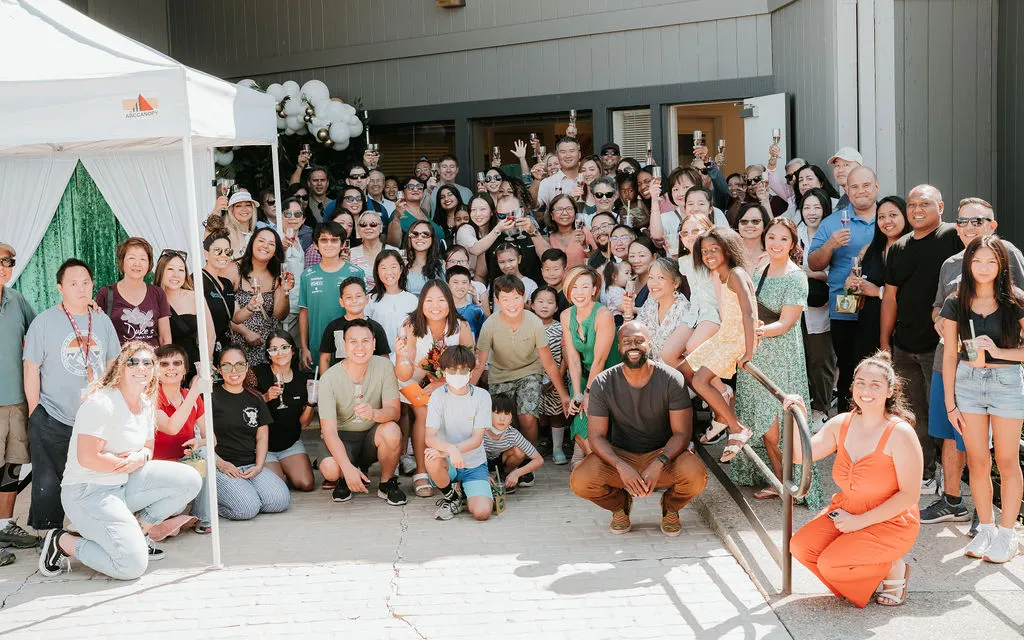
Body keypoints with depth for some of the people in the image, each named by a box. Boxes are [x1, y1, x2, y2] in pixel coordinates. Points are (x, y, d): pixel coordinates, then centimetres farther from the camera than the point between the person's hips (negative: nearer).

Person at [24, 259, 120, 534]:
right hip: (52, 421, -4)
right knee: (48, 484, -1)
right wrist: (35, 410, -6)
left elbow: (111, 364, 14)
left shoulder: (102, 320, 8)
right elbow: (31, 368, -4)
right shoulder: (45, 321, -4)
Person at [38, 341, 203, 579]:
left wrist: (141, 457, -7)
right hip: (87, 492, -8)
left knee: (190, 480, -8)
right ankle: (61, 542, 0)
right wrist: (127, 463, -10)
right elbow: (88, 458, -23)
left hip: (125, 484, 8)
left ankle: (137, 531, 7)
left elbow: (148, 448, 18)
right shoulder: (102, 403, -18)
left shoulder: (146, 405, 7)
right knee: (133, 565, -21)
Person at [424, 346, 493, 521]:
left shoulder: (481, 396, -5)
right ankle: (452, 496, -4)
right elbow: (430, 438, -17)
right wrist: (450, 450, -39)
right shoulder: (438, 396, -6)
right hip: (448, 464, 0)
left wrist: (444, 450, -26)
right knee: (432, 460, -36)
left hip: (474, 463, 0)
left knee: (482, 512, -24)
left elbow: (477, 439, -11)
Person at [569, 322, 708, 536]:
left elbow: (682, 433, -12)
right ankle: (620, 505, 10)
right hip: (620, 455, 1)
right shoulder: (603, 384, -9)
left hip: (663, 454, 0)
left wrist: (659, 464, -30)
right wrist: (622, 467, -29)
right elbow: (597, 436, -10)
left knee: (696, 476, -32)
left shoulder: (672, 379, -11)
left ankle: (670, 507, 8)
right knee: (579, 482, -27)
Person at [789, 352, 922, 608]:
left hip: (890, 522, -6)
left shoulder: (900, 434, -17)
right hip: (846, 510, 6)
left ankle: (895, 569, 4)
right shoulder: (841, 424, 0)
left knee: (830, 564, -23)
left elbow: (909, 495, -17)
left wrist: (861, 521, -18)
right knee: (801, 547, -15)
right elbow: (800, 456, 5)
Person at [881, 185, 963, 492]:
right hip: (904, 347, 6)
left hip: (941, 345, -6)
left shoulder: (953, 237, -7)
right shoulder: (898, 248, 13)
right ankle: (921, 475, 25)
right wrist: (885, 342, 12)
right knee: (912, 415, 12)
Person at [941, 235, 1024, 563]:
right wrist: (950, 404, 2)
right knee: (977, 461, 8)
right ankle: (985, 528, 21)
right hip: (968, 381, 2)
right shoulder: (956, 304, 0)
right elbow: (950, 354, 3)